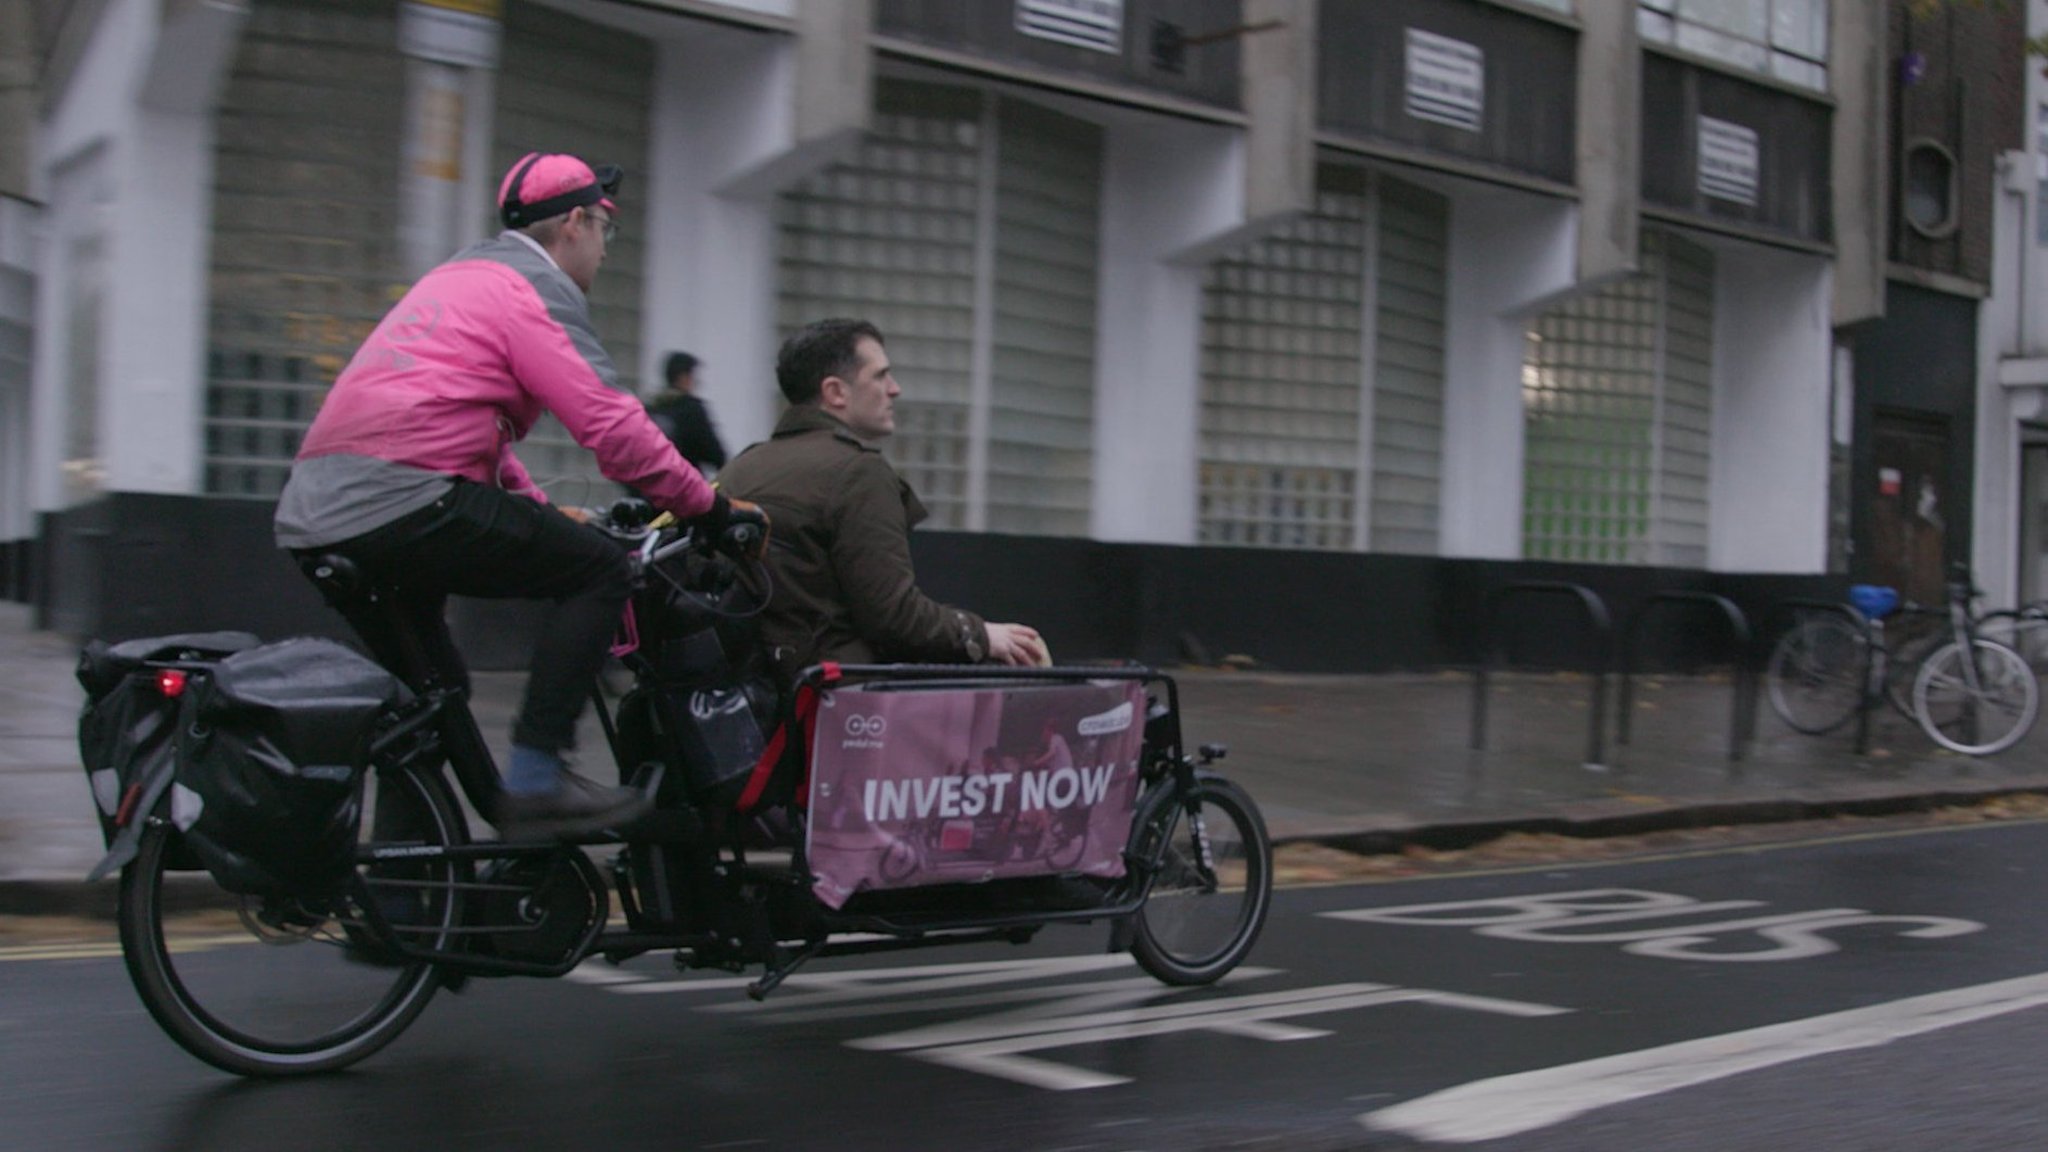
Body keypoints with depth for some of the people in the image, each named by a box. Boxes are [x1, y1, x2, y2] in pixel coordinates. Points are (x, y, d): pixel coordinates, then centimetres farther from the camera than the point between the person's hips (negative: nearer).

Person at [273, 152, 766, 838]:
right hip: (401, 503, -10)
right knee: (602, 569, -5)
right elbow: (609, 422, -11)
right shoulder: (537, 286, -1)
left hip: (311, 517, 10)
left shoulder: (459, 275, 29)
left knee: (433, 685, 24)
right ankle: (535, 779, -11)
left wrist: (542, 511, 37)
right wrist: (709, 506, -2)